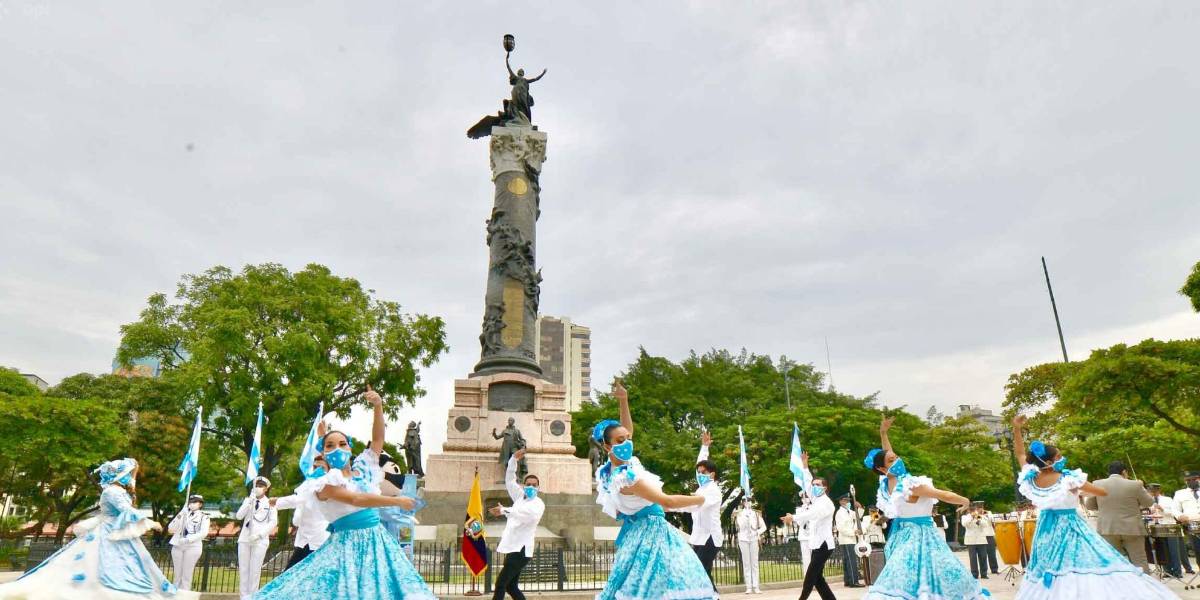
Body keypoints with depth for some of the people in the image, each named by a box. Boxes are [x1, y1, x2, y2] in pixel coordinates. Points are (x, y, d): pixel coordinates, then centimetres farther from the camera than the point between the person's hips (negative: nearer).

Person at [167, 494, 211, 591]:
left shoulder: (204, 517, 6)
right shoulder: (183, 514, 18)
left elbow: (203, 533, -7)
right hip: (177, 546, 4)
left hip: (193, 547, -4)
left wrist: (188, 539, -17)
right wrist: (179, 516, -6)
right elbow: (171, 529, 6)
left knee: (186, 575, -6)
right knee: (177, 574, 4)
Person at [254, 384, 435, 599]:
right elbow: (356, 500, -19)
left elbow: (378, 438, 6)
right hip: (347, 545, -5)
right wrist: (397, 501, -18)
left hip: (377, 541, 5)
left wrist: (378, 406, -8)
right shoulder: (325, 483, -7)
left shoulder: (363, 468, 10)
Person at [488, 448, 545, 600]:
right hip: (513, 548, 8)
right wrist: (514, 459, -2)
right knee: (510, 586, 13)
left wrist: (504, 510, -36)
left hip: (521, 549, -8)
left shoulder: (538, 504, -9)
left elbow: (527, 514, -30)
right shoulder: (520, 497, 13)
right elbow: (510, 481, 12)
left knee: (500, 583, -10)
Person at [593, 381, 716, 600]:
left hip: (640, 531, 10)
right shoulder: (627, 477, -26)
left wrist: (624, 401, 2)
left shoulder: (615, 467, 1)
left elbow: (627, 430, 14)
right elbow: (667, 502, -23)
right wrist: (699, 499, -7)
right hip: (650, 531, -10)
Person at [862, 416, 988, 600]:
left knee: (902, 579, 7)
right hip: (919, 535, -8)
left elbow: (887, 454, 19)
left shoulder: (887, 483, 1)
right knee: (948, 576, -2)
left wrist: (883, 432, 18)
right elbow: (945, 496, -11)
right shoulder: (910, 484, -21)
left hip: (902, 535, 8)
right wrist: (965, 501, 7)